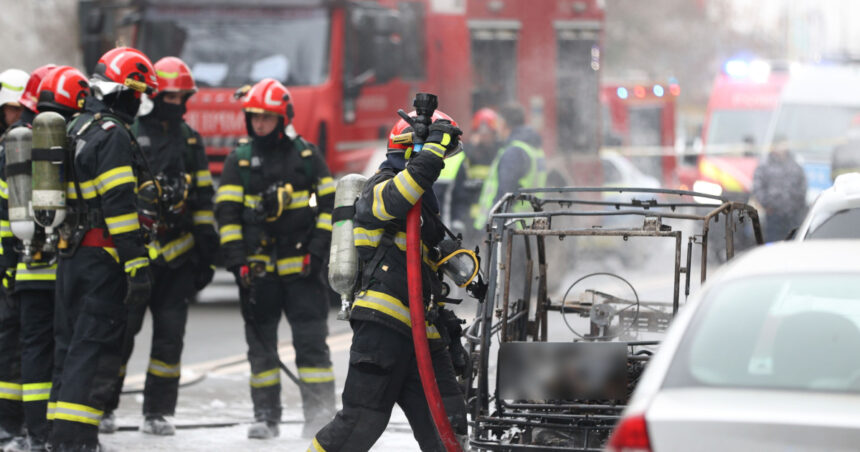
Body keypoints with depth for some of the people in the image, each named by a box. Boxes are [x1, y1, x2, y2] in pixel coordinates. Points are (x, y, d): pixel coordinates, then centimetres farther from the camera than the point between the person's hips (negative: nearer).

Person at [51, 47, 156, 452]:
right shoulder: (113, 136, -14)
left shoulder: (76, 130, 15)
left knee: (71, 343, 13)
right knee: (95, 346, -8)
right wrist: (137, 266, -21)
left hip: (70, 254, 9)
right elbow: (120, 204, -20)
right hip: (103, 257, -9)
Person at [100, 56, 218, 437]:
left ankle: (157, 412, 10)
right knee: (121, 328, -6)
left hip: (177, 252, 5)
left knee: (170, 333, 4)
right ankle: (103, 406, 4)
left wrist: (208, 247, 14)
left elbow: (203, 198, 19)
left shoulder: (190, 140, 15)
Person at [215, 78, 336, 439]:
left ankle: (320, 413, -4)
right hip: (258, 269, 1)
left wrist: (319, 248, -2)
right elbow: (227, 211, 2)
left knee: (311, 341, -6)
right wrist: (236, 259, -7)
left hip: (301, 267, -1)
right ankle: (266, 416, 13)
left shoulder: (307, 156, 4)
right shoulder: (239, 161, 5)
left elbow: (328, 203, 7)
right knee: (261, 344, 6)